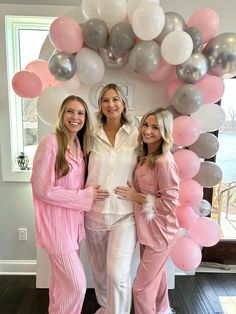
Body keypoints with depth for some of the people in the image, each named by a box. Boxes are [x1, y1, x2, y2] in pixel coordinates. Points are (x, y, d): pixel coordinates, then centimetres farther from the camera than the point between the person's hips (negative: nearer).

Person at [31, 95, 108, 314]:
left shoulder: (79, 144, 6)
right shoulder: (50, 143, -18)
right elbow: (43, 189, -20)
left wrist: (87, 194, -2)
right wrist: (85, 196, -16)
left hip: (73, 220, 7)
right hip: (57, 223, -7)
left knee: (62, 280, 23)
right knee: (77, 284, 3)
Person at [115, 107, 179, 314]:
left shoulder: (165, 162, -25)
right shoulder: (145, 156, 3)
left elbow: (169, 204, -24)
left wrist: (136, 197, -20)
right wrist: (133, 194, -1)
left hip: (160, 232, -9)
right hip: (147, 228, 9)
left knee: (141, 287, 6)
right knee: (156, 276, 28)